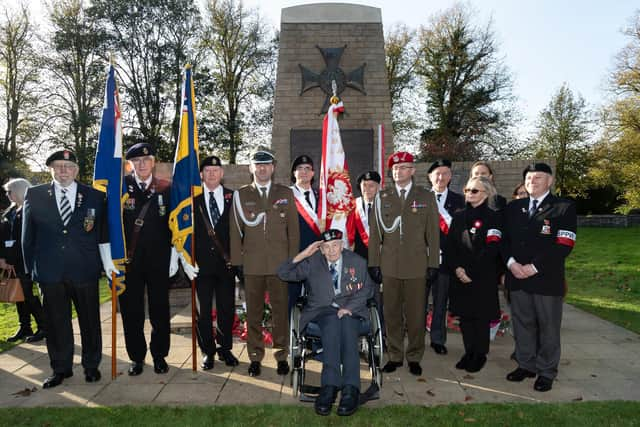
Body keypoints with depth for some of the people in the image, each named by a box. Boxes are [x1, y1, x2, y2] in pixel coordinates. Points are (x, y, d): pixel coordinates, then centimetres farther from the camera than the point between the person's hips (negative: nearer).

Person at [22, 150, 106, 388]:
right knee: (56, 322, 10)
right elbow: (28, 235, 8)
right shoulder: (34, 196, 5)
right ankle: (61, 369, 25)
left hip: (85, 271, -1)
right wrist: (30, 268, 5)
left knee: (90, 320, 8)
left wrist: (103, 265, 1)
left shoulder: (94, 196, 3)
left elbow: (103, 234, 5)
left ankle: (91, 366, 25)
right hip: (49, 272, 1)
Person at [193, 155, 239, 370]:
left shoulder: (233, 197, 5)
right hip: (202, 262, -1)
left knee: (227, 308, 9)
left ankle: (225, 349, 25)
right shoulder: (193, 199, 3)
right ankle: (208, 351, 21)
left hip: (226, 262, 1)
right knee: (204, 310, 7)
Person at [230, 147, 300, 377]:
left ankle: (282, 355, 19)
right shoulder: (241, 195, 8)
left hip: (280, 263, 0)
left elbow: (293, 229, 7)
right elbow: (236, 230, 6)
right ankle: (255, 357, 20)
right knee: (253, 312, 7)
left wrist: (292, 261, 1)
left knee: (281, 311, 5)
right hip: (252, 264, 0)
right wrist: (237, 261, 0)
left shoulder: (285, 194, 9)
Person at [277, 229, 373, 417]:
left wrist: (349, 307, -9)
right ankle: (331, 386, -42)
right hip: (322, 311, 0)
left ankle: (350, 389, -42)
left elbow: (368, 288, 7)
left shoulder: (357, 262, 11)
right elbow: (282, 274, 1)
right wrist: (303, 254, -12)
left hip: (350, 310, 1)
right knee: (333, 322, -35)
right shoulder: (312, 262, 7)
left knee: (346, 324, -34)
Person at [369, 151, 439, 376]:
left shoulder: (426, 197, 6)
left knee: (416, 314, 5)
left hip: (417, 265, -1)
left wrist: (433, 264, 0)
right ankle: (395, 356, 21)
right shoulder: (382, 197, 9)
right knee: (392, 313, 7)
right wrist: (374, 262, 2)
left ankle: (414, 357, 20)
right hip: (389, 265, 1)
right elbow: (375, 232, 7)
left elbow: (433, 233, 4)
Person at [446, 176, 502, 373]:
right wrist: (456, 268, -8)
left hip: (483, 278, -4)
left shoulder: (493, 217, -5)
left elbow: (491, 248, -13)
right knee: (464, 316, 10)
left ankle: (480, 355, 20)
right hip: (459, 277, 4)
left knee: (481, 317, 5)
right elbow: (450, 245, 7)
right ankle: (469, 352, 24)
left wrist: (470, 271, -16)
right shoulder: (459, 216, 10)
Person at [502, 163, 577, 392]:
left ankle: (546, 372, 21)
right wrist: (511, 262, -8)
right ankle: (526, 365, 27)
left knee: (548, 327, 7)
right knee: (522, 324, 12)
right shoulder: (513, 207, 12)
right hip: (517, 277, 4)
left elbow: (563, 245, -11)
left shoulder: (564, 208, -2)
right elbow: (504, 239, 9)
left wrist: (535, 267, -16)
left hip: (547, 278, -4)